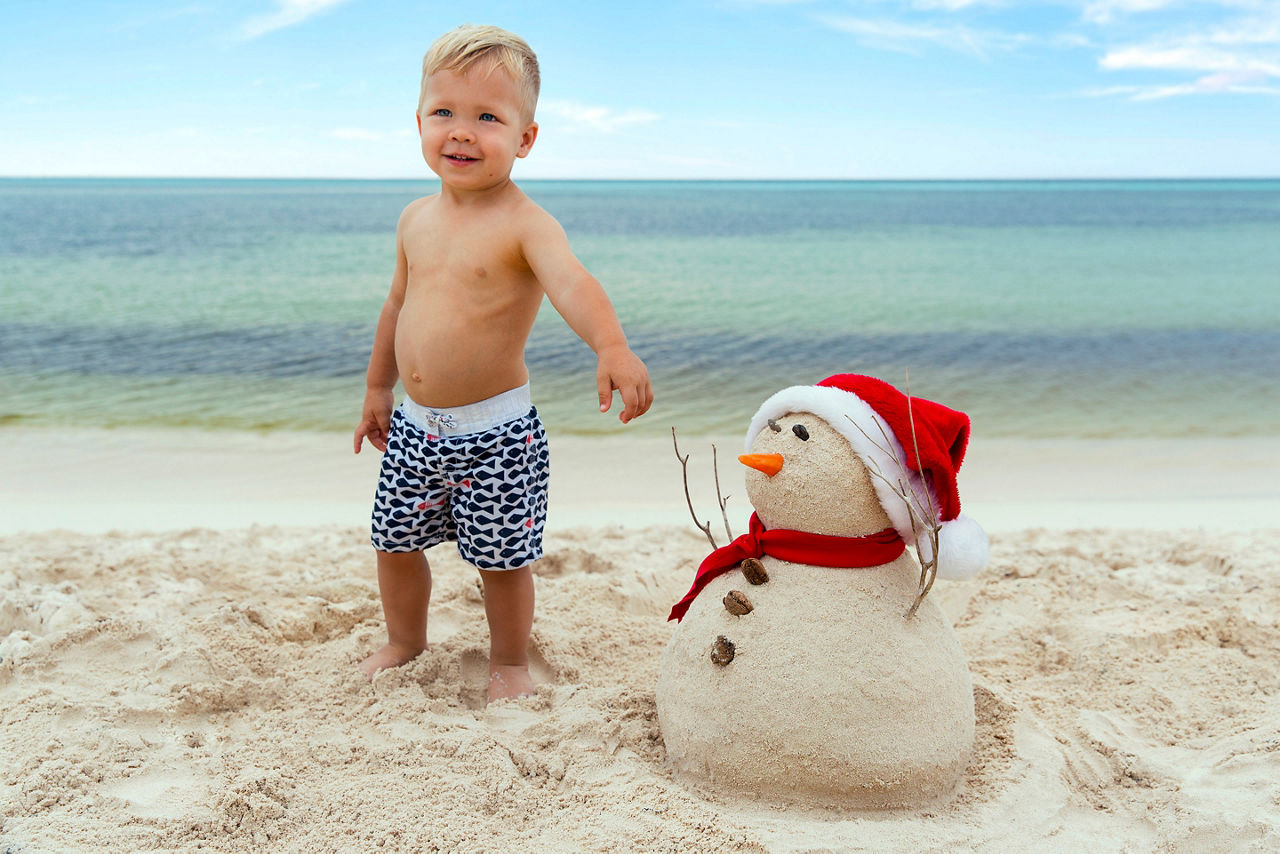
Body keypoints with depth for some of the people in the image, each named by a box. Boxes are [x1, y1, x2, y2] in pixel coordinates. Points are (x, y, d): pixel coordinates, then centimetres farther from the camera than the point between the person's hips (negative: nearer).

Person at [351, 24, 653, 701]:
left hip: (495, 432, -6)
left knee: (502, 558, 6)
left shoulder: (523, 224, -17)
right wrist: (378, 388, 23)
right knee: (394, 542, 17)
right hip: (415, 425, 6)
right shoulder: (416, 220, 5)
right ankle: (404, 644, 43)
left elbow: (572, 283, -36)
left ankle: (509, 663, 31)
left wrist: (612, 347, -55)